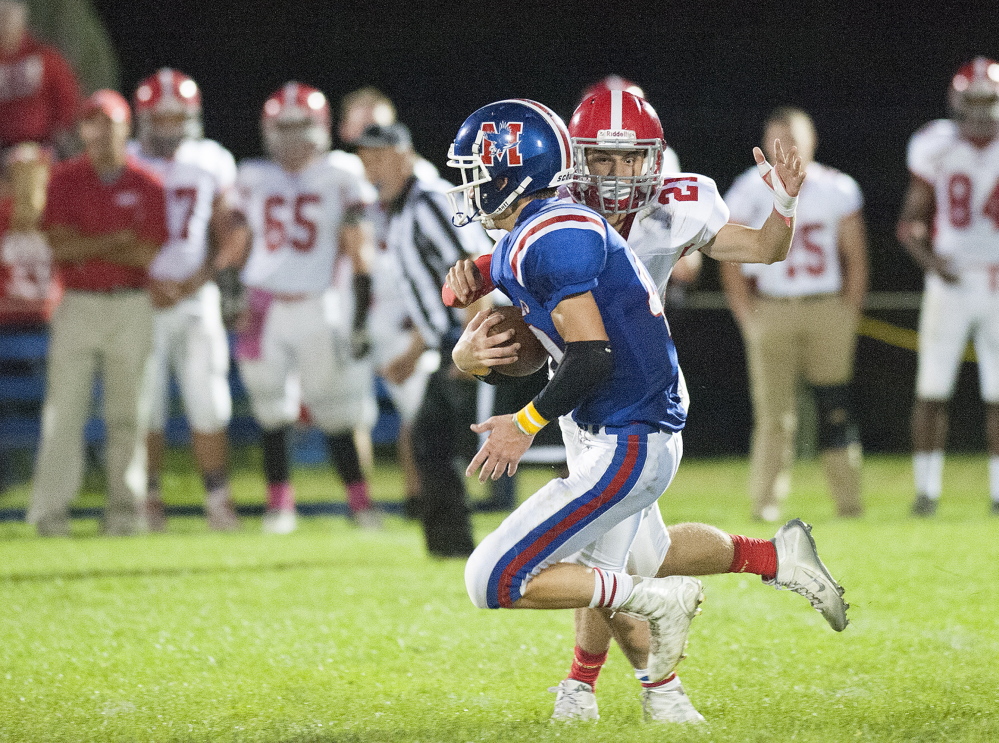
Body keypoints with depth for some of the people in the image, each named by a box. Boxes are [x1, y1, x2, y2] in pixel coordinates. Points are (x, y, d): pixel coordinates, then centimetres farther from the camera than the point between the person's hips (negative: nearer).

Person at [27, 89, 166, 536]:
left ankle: (125, 509, 8)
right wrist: (117, 240, -11)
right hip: (78, 306, 0)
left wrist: (87, 246, -7)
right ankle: (50, 511, -4)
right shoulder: (66, 180, 2)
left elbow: (150, 255, -6)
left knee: (126, 414, 4)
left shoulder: (147, 186, 1)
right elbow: (60, 245, -8)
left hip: (132, 309, 0)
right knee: (64, 411, -4)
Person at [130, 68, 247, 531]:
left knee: (209, 405, -3)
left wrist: (201, 276, -6)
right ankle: (150, 502, 10)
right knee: (146, 408, 0)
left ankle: (218, 500, 3)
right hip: (141, 301, -2)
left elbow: (225, 234, 10)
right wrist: (146, 283, -13)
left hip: (196, 298, 2)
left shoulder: (212, 164, 6)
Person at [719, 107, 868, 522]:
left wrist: (849, 314, 4)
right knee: (774, 413, -5)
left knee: (835, 409, -1)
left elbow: (855, 259, 12)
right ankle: (765, 501, 1)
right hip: (771, 312, -2)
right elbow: (731, 265, 2)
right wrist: (749, 320, -5)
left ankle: (848, 502, 5)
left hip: (827, 309, 2)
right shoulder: (750, 193, -1)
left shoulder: (838, 190, 5)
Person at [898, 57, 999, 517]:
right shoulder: (937, 148, -1)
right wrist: (929, 256, -14)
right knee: (933, 388, -4)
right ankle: (927, 489, 3)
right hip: (950, 281, -1)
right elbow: (910, 221, 4)